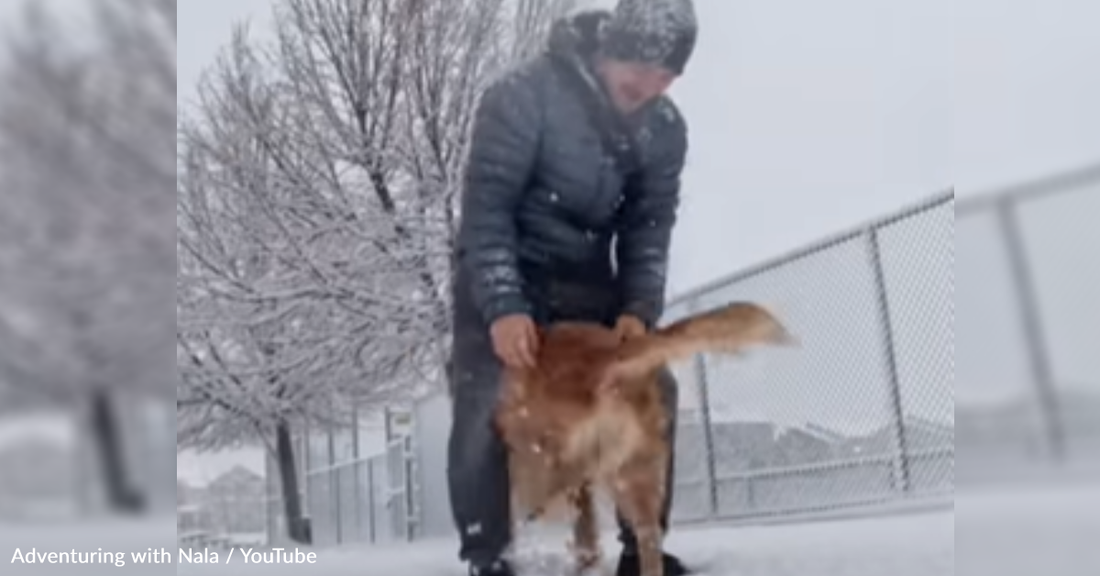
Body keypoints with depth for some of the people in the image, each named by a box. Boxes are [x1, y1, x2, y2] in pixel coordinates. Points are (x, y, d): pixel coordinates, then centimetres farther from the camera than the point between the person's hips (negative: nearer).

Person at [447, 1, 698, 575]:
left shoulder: (665, 128, -5)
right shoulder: (526, 92, -21)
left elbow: (649, 227, -2)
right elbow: (486, 203, -23)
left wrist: (638, 308, -19)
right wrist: (502, 306, -33)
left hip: (588, 281, 5)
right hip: (501, 276, -5)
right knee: (486, 406, -19)